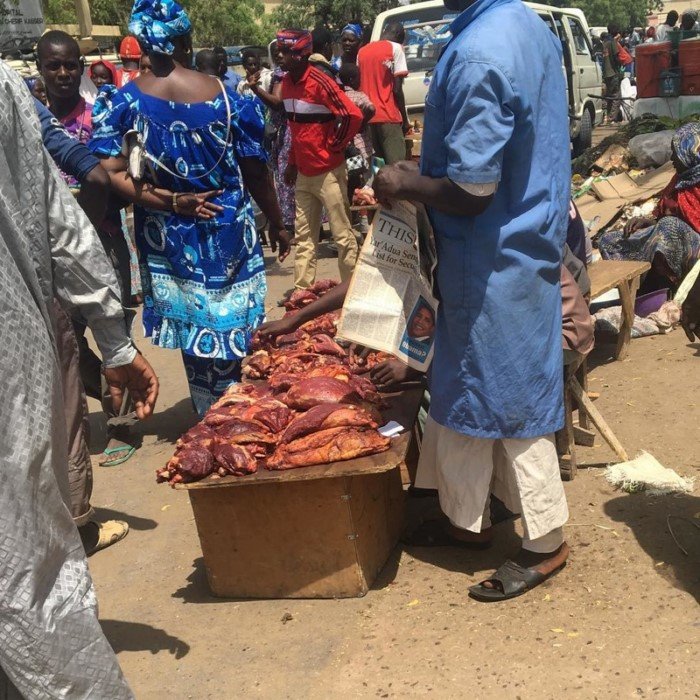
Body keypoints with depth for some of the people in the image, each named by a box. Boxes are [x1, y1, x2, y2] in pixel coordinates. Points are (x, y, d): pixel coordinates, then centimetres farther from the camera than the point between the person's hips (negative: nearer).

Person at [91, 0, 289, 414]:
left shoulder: (121, 103, -8)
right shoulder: (228, 100, -11)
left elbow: (110, 173, -17)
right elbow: (256, 174, -4)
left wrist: (168, 202, -12)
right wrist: (278, 224, 9)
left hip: (168, 239, 2)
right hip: (227, 236, -1)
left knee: (193, 331, 15)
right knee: (231, 331, 12)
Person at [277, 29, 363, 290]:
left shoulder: (320, 82, -17)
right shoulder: (286, 83, 7)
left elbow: (353, 116, -22)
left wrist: (334, 146, -12)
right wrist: (292, 162, 17)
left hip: (328, 171, -8)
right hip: (303, 172, 8)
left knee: (342, 234, 2)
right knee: (304, 236, 11)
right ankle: (302, 290, 19)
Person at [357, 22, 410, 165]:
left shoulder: (362, 51, 15)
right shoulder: (395, 48, -2)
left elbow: (358, 85, 14)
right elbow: (397, 89, -8)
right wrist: (405, 118, -1)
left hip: (367, 117, 6)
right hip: (388, 116, -6)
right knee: (396, 167, -8)